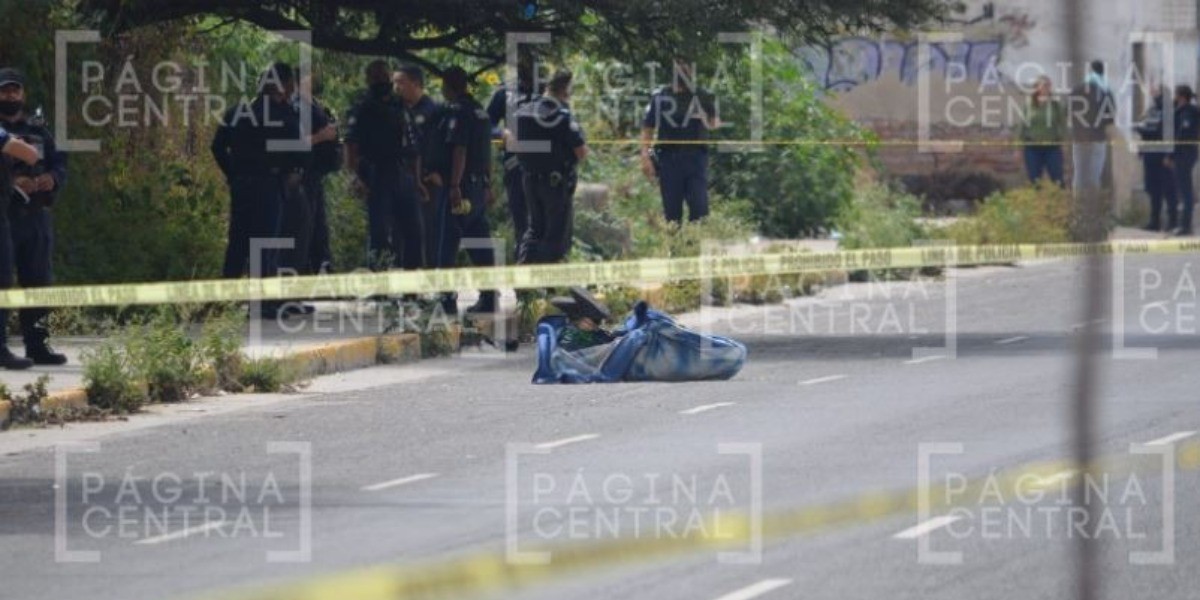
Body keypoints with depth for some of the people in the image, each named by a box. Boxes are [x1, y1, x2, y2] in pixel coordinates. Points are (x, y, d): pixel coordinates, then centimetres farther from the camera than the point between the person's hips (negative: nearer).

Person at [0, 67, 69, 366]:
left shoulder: (38, 130, 18)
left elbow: (60, 165, 17)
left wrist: (52, 179, -6)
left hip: (36, 214, 6)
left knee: (38, 281, 9)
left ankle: (38, 344, 16)